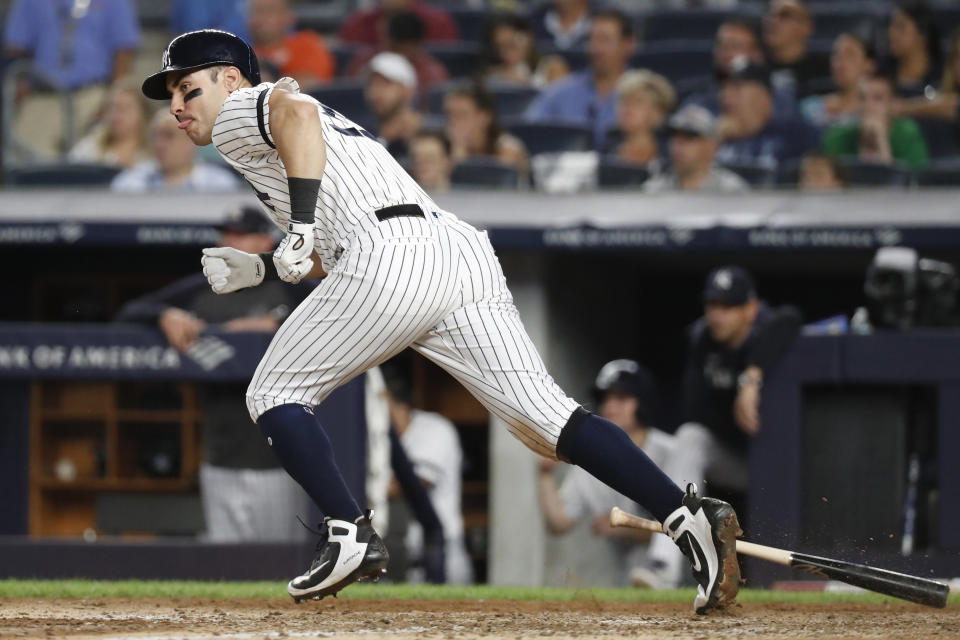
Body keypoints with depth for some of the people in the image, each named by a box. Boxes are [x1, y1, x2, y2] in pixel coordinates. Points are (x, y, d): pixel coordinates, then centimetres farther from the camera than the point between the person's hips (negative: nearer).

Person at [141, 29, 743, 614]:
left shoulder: (241, 112, 12)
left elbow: (296, 110, -13)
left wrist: (300, 227, -18)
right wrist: (262, 269, 36)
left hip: (392, 263, -8)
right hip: (466, 251, 8)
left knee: (276, 396, 9)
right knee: (547, 417, -3)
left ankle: (350, 535, -6)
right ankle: (689, 515, -19)